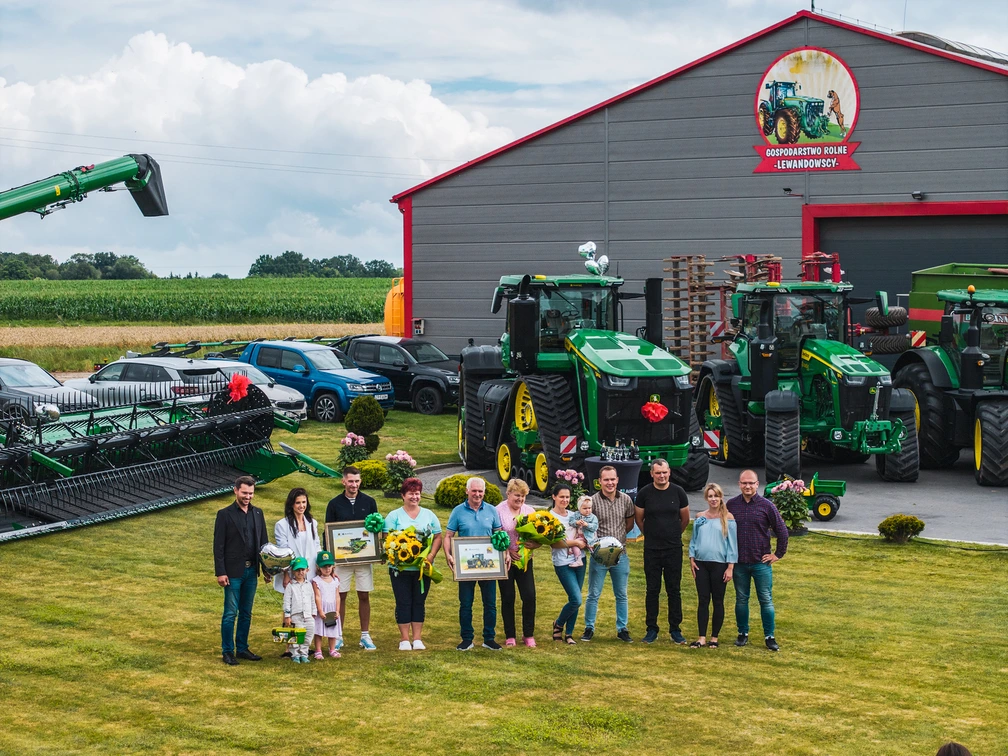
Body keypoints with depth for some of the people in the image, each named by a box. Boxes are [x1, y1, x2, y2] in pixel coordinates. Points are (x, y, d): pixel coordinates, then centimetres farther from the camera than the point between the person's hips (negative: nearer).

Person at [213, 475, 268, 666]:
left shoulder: (258, 513, 9)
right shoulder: (225, 514, -5)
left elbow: (263, 542, 13)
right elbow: (218, 546, -7)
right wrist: (220, 572, -13)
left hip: (251, 571, 5)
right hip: (233, 571, -5)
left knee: (246, 613, 11)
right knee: (230, 613, -2)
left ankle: (242, 648, 20)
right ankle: (228, 651, 6)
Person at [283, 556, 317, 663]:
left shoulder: (309, 585, 12)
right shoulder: (290, 586, -1)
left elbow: (313, 600, 17)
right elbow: (286, 601, -3)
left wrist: (313, 613, 13)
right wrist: (287, 616, -8)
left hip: (308, 616, 4)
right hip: (295, 616, -4)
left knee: (308, 636, 4)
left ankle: (303, 654, 14)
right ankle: (295, 655, 10)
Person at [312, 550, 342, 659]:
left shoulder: (335, 580, 6)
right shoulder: (316, 581, -6)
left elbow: (337, 597, 5)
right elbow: (317, 597, -10)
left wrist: (337, 611, -1)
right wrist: (320, 611, -14)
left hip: (332, 610, 4)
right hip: (321, 610, -4)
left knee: (333, 631, 9)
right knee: (318, 631, -1)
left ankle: (332, 650, 19)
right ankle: (318, 651, 6)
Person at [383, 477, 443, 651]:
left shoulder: (429, 515, 9)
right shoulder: (394, 516, 1)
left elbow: (437, 537, 7)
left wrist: (431, 555, -10)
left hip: (423, 568, 2)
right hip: (401, 567, -2)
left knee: (419, 602, 7)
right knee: (403, 603, 1)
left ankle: (417, 638, 13)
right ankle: (404, 639, 8)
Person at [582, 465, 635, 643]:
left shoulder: (626, 500, 1)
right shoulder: (593, 501, -10)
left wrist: (617, 537, 3)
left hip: (620, 554, 3)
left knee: (621, 595, 11)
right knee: (593, 595, 5)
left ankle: (622, 629, 21)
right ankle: (589, 628, 16)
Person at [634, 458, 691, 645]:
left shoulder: (678, 492, -2)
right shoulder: (644, 493, -5)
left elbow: (685, 519, 11)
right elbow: (638, 519, 8)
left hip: (674, 549, 0)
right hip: (652, 550, 0)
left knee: (674, 590, 5)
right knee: (652, 590, 5)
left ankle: (675, 629, 12)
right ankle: (652, 629, 12)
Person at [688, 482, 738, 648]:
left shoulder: (728, 518, -3)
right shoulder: (700, 517, 8)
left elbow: (732, 543, -3)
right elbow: (694, 540, 13)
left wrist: (730, 567, -8)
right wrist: (692, 559, 1)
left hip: (719, 564, -3)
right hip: (701, 564, 3)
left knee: (718, 601, 5)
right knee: (702, 600, 3)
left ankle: (714, 638, 13)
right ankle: (702, 638, 6)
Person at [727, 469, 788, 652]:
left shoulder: (766, 505, -5)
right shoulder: (731, 505, 1)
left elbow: (782, 531, 1)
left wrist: (778, 554, -1)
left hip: (761, 562, -2)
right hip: (739, 562, 2)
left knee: (766, 600, 1)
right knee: (741, 599, 10)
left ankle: (769, 637, 9)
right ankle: (743, 633, 22)